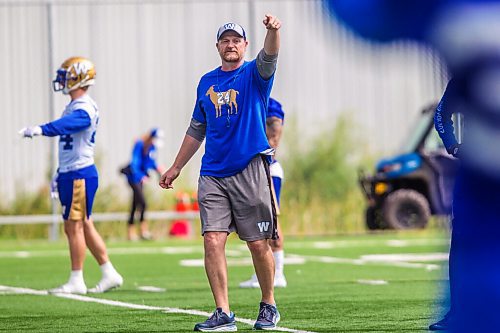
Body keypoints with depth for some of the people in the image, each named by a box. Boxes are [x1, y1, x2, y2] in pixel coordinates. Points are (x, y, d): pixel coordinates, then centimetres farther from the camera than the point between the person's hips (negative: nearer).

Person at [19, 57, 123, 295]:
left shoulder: (84, 109, -15)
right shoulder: (73, 107, 16)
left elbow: (66, 124, -37)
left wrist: (40, 130, -53)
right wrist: (60, 175, 25)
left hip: (80, 175, -10)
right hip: (70, 174, 10)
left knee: (74, 226, -6)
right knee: (84, 226, 12)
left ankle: (76, 281, -1)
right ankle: (109, 274, 16)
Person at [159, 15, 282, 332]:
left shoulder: (254, 74, 2)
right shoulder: (207, 82, 15)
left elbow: (269, 57, -22)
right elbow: (197, 130, 23)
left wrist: (273, 30, -43)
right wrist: (176, 168, 23)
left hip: (251, 171, -3)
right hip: (213, 175, 4)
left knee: (258, 244, 1)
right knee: (213, 240, -9)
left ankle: (269, 306, 19)